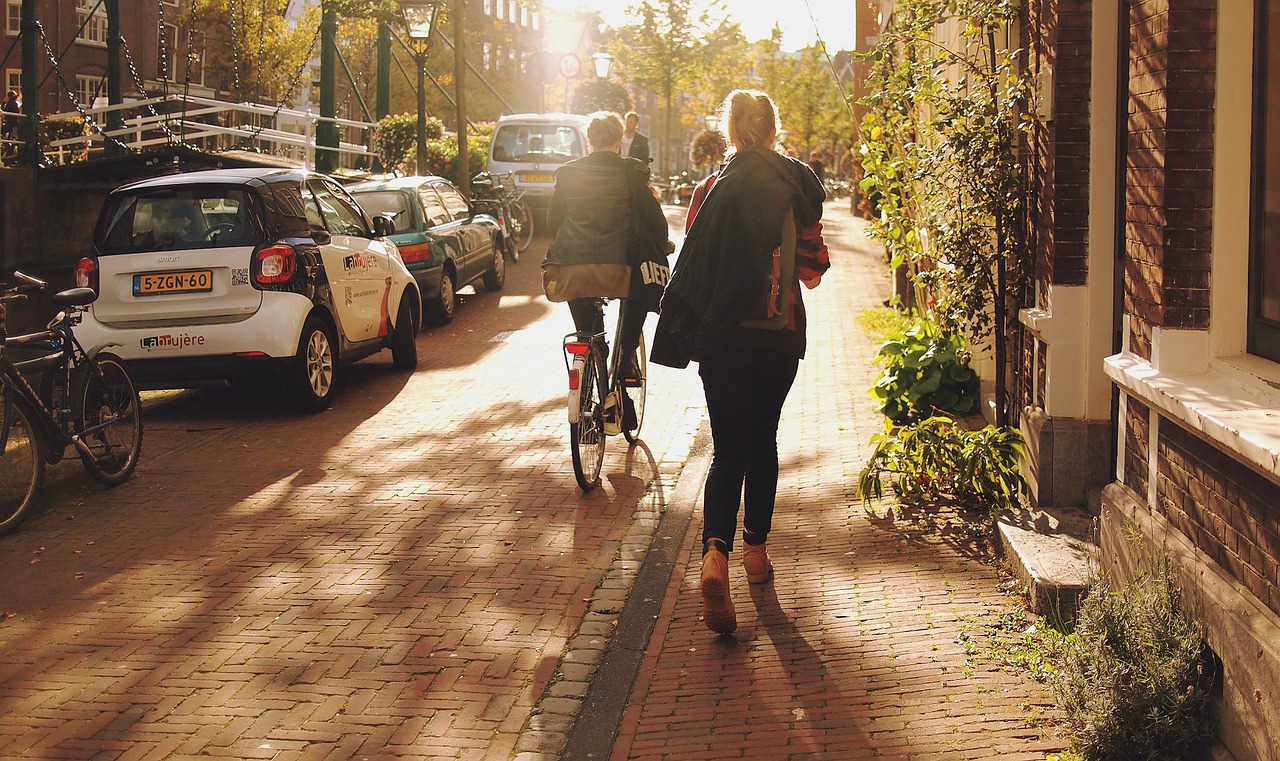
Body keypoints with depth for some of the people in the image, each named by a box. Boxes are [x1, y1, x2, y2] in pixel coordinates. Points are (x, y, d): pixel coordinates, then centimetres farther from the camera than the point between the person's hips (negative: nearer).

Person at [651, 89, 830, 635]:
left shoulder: (712, 189, -6)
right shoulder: (798, 187, -2)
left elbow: (691, 267, -5)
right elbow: (813, 269, 1)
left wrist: (682, 334, 6)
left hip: (721, 337, -1)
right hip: (780, 336, 1)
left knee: (728, 451, 0)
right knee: (763, 441, 19)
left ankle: (716, 554, -22)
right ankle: (755, 550, 28)